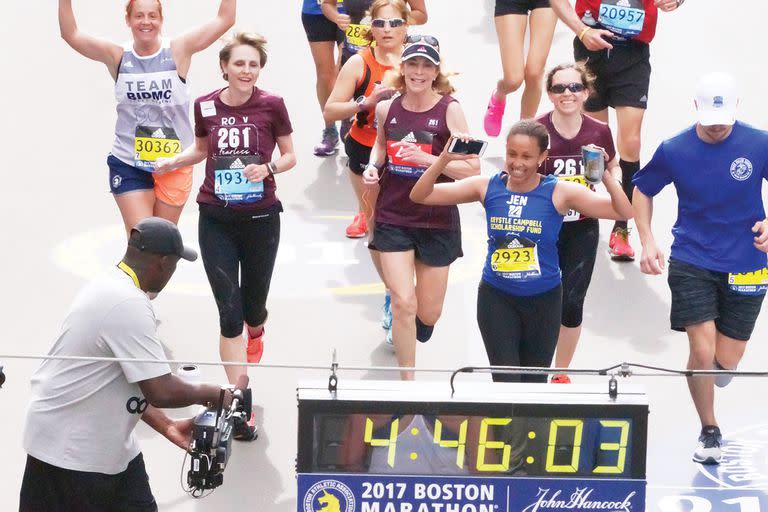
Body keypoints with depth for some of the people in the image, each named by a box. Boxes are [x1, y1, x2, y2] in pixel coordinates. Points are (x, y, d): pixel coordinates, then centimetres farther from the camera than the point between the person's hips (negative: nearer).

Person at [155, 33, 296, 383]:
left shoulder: (271, 105, -7)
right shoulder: (206, 106, -2)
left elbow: (289, 157, 2)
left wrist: (267, 168, -18)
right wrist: (174, 162, -3)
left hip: (261, 217, 0)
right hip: (216, 219, 0)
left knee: (253, 307, 13)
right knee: (229, 311, -7)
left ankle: (256, 332, 53)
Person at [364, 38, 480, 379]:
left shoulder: (449, 110, -11)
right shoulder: (387, 109, -1)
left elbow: (472, 168, -15)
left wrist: (426, 159, -26)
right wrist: (373, 166, 1)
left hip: (437, 222, -1)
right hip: (393, 219, 1)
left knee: (428, 314, 9)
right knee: (403, 303, -12)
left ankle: (401, 327, 47)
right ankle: (407, 383, 3)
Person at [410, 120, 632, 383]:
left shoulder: (559, 192, -11)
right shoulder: (487, 187, -6)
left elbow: (623, 212, -14)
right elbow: (420, 196, -4)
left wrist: (604, 174, -29)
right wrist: (444, 159, -19)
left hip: (543, 300, 0)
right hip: (496, 298, 0)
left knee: (534, 383, 14)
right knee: (505, 384, -3)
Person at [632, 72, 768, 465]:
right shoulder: (673, 150, -7)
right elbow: (642, 191, 9)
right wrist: (647, 242, -1)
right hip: (691, 262, -1)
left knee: (726, 363, 5)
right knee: (702, 350, -11)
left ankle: (705, 386, 43)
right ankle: (709, 431, 11)